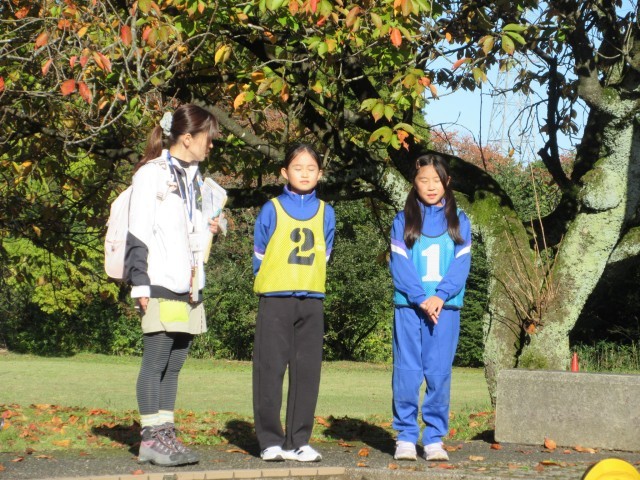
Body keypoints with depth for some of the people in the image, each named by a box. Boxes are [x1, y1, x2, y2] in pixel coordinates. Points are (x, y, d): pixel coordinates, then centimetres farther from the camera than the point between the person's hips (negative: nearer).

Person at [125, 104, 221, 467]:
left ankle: (166, 434, 11)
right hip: (161, 286, -8)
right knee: (156, 362, -5)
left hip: (188, 286, 8)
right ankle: (151, 438, -1)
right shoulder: (152, 174, -6)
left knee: (174, 363, 8)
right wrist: (140, 283, -14)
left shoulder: (193, 177, 19)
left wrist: (208, 229, 9)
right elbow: (138, 232, -10)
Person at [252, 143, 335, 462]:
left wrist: (307, 282, 7)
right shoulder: (271, 210, 1)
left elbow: (322, 257, 14)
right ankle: (270, 441, 1)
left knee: (307, 373, 2)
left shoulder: (325, 213, 9)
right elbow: (259, 256, 8)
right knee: (270, 370, -4)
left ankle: (298, 441, 8)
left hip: (311, 303, 3)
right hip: (275, 301, -3)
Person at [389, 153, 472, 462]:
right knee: (407, 373, -1)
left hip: (445, 308, 1)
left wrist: (440, 296, -13)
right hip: (409, 307, -1)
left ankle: (434, 438, 5)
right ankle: (405, 436, 4)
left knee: (439, 373, 0)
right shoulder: (403, 221, 7)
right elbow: (399, 265, -2)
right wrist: (421, 299, -14)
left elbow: (461, 264, 1)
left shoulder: (459, 221, 10)